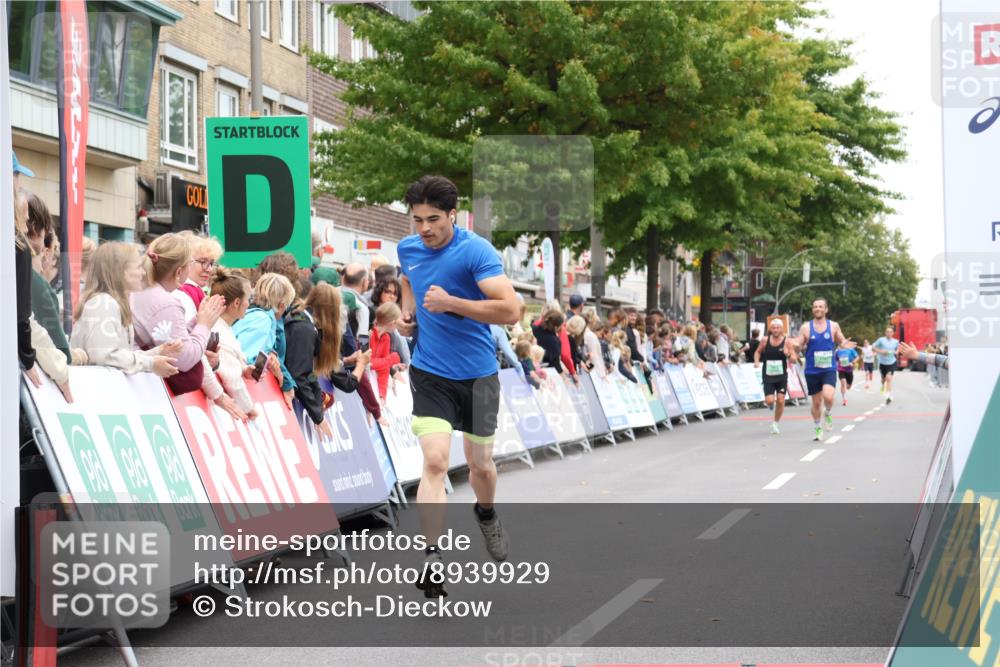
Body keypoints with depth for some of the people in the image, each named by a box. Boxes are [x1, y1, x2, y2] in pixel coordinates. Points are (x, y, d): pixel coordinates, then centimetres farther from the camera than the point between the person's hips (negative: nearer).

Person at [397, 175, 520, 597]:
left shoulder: (476, 251, -17)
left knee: (480, 464, 12)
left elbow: (510, 310, -26)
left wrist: (451, 303, -31)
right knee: (435, 461, -14)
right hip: (430, 374, 2)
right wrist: (408, 311, 9)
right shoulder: (407, 249, 1)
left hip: (477, 375, -2)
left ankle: (486, 514, 47)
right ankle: (432, 559, -16)